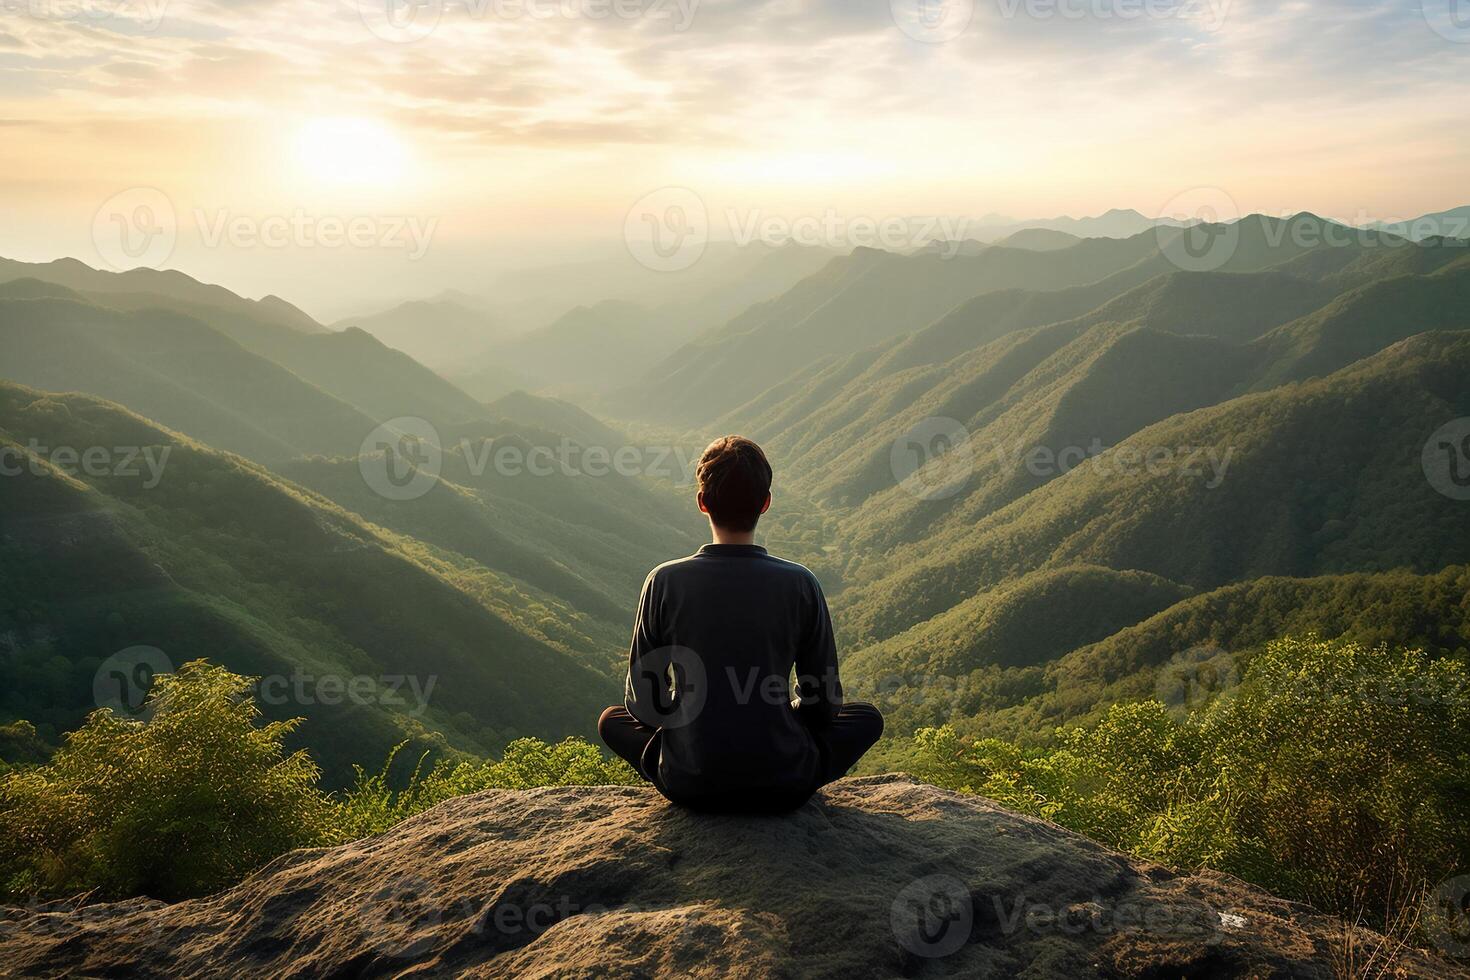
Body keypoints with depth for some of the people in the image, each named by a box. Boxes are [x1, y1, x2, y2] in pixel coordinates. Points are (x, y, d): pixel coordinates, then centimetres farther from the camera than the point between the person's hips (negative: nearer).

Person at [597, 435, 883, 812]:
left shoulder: (665, 582, -10)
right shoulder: (800, 584, -10)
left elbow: (642, 702, -1)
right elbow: (824, 702, -1)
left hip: (689, 785, 0)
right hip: (785, 787, 1)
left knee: (611, 720, 28)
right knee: (867, 717, 25)